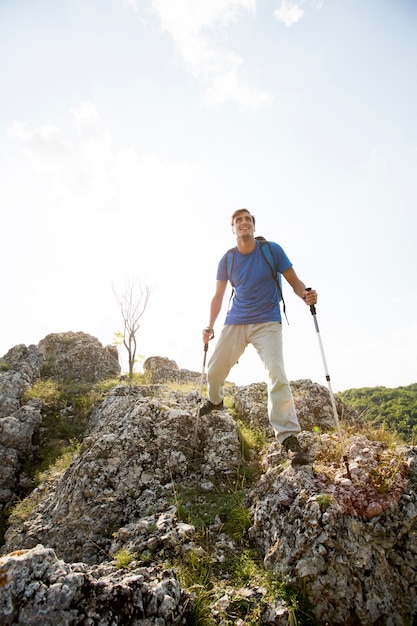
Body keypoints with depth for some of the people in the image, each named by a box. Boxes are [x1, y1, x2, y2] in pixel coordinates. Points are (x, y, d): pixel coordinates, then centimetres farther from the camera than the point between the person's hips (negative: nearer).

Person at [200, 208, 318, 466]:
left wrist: (306, 295, -25)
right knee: (214, 370, 9)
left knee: (277, 375, -19)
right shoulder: (227, 259, 2)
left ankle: (289, 437, -10)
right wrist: (210, 326, -1)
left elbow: (294, 281, -3)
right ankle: (215, 400, 44)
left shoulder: (272, 250, -5)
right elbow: (218, 296, 8)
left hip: (267, 323, -3)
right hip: (235, 323, 3)